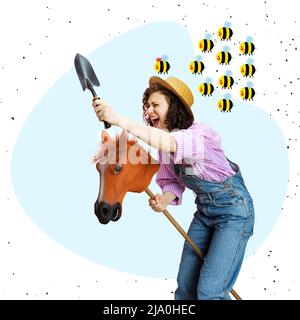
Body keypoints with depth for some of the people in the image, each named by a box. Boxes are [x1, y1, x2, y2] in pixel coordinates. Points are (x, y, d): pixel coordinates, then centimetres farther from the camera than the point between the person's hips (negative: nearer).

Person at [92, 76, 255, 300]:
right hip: (204, 210, 7)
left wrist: (119, 119, -54)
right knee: (185, 284, 11)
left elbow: (171, 143, -48)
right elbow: (173, 183, 3)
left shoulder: (202, 133, -26)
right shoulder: (164, 145, -3)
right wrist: (164, 200, -21)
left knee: (210, 292, -9)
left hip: (233, 210, -7)